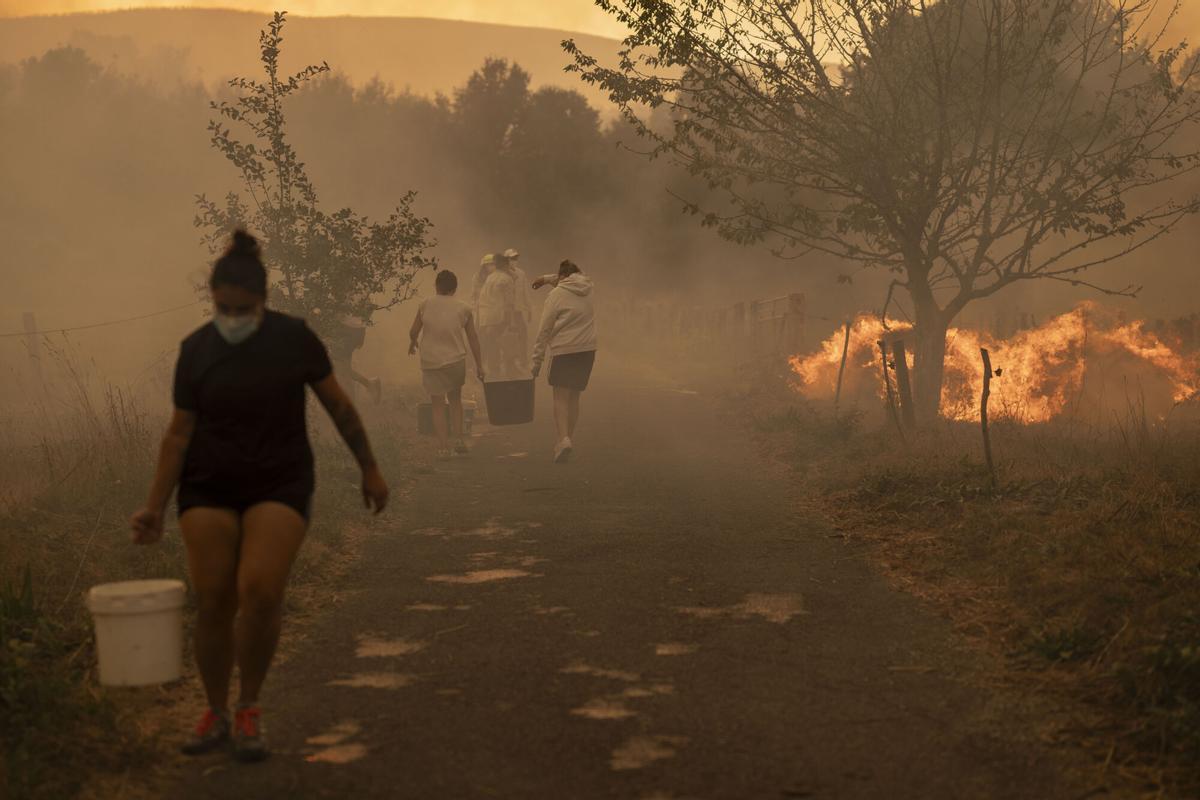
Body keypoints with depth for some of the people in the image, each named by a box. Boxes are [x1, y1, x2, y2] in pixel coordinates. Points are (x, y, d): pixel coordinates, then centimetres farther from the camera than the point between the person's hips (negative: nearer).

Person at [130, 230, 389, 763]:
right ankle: (216, 716, 17)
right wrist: (156, 507, -5)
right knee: (213, 603, -3)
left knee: (261, 591, -19)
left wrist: (370, 469, 6)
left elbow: (338, 406, 2)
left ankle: (250, 708, 2)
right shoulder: (196, 350, -5)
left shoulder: (293, 338, -8)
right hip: (209, 488, 2)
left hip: (279, 484, -1)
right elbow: (179, 432, 1)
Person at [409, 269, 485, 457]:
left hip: (431, 362, -1)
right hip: (456, 360, 1)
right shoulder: (463, 309, 1)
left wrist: (412, 343, 31)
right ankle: (458, 439, 8)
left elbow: (413, 332, 8)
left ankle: (443, 447, 2)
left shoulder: (425, 305, -1)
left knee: (438, 405, 6)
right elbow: (473, 338, 5)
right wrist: (479, 365, 12)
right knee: (455, 399, 20)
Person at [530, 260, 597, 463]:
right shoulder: (586, 289, 10)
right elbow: (577, 278, 38)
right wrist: (547, 278, 37)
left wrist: (537, 361, -3)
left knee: (561, 398, -5)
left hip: (563, 351, -5)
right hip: (587, 350, 5)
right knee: (574, 397, 15)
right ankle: (569, 437, 19)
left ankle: (564, 438, -22)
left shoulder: (557, 295, -4)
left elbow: (544, 330, -6)